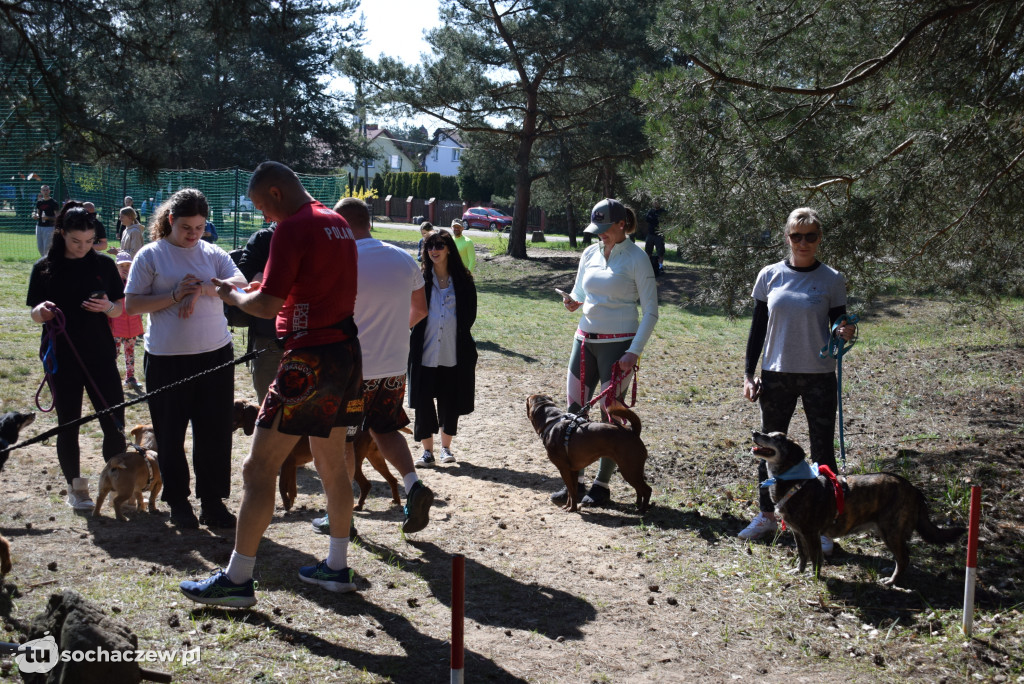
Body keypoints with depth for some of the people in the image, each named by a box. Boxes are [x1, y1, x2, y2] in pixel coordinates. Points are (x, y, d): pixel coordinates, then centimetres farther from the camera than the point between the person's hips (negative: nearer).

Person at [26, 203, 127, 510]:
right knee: (68, 425, 6)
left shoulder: (104, 265, 2)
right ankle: (75, 489, 18)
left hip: (101, 356, 1)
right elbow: (35, 314, 3)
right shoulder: (45, 268, 0)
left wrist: (107, 307, -16)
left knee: (114, 423, 0)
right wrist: (42, 310, -20)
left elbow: (120, 309, 6)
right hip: (62, 359, -1)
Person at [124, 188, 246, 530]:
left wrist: (203, 289, -22)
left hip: (215, 355, 2)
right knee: (170, 434, 6)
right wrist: (174, 296, -14)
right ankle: (178, 502, 21)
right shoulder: (151, 255, 1)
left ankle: (213, 501, 15)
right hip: (167, 358, -2)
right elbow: (131, 305, -3)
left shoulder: (213, 254, 7)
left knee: (215, 432, 4)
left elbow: (240, 284, -8)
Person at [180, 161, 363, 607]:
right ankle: (337, 567, 27)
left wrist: (233, 296, 3)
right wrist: (267, 288, 17)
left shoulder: (292, 229, -13)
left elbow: (268, 306, -16)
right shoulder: (337, 223, 14)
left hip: (310, 360, -9)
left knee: (258, 469, -3)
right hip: (346, 353, 9)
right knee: (332, 463, 17)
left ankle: (237, 579, 2)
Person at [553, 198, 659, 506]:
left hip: (618, 344, -6)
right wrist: (572, 302, -5)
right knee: (574, 411, 5)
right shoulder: (590, 254, 8)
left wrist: (634, 352, -16)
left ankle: (602, 484, 13)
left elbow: (650, 312, -8)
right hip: (585, 340, 6)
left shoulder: (636, 258, -8)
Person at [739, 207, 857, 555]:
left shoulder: (831, 279, -2)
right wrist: (749, 374, 2)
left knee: (822, 451, 2)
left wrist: (845, 333, -20)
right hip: (776, 375, 2)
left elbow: (838, 327, 3)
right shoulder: (770, 276, 2)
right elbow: (758, 328, 6)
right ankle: (767, 515, 27)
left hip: (819, 376, -2)